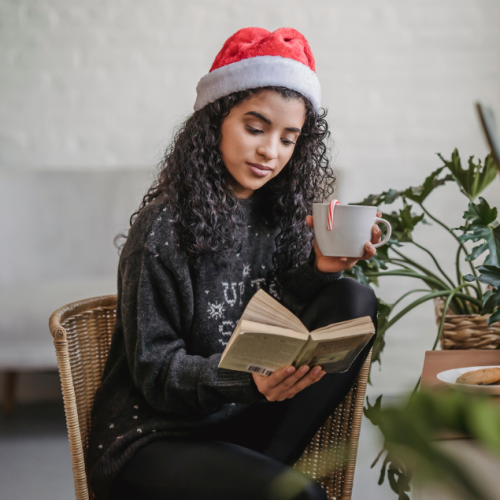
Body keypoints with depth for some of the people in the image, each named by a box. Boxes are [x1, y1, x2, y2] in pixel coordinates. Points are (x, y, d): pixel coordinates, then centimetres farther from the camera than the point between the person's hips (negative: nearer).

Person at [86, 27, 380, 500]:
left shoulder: (280, 216, 6)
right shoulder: (163, 226, -12)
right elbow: (155, 370, -13)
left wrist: (320, 270, -17)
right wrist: (248, 380, -31)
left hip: (243, 424, 8)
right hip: (150, 439, -7)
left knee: (355, 302, -13)